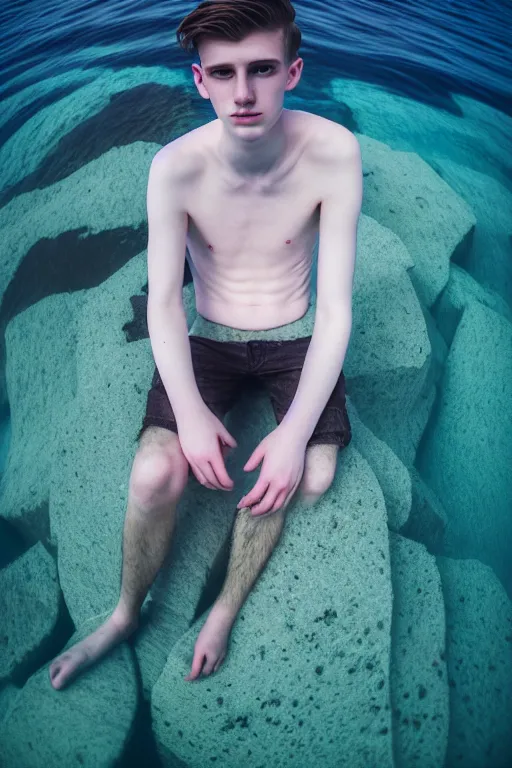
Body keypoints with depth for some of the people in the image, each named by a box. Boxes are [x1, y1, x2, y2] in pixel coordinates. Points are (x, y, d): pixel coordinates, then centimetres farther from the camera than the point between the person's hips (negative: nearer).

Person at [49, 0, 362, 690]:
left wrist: (296, 429, -28)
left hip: (296, 337, 1)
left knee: (313, 478, -23)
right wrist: (190, 412, -29)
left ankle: (225, 611, 1)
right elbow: (162, 303, -15)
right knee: (154, 475, -21)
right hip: (208, 340, 0)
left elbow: (337, 304, -20)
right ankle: (125, 615, 8)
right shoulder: (176, 167, -19)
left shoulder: (333, 153, -20)